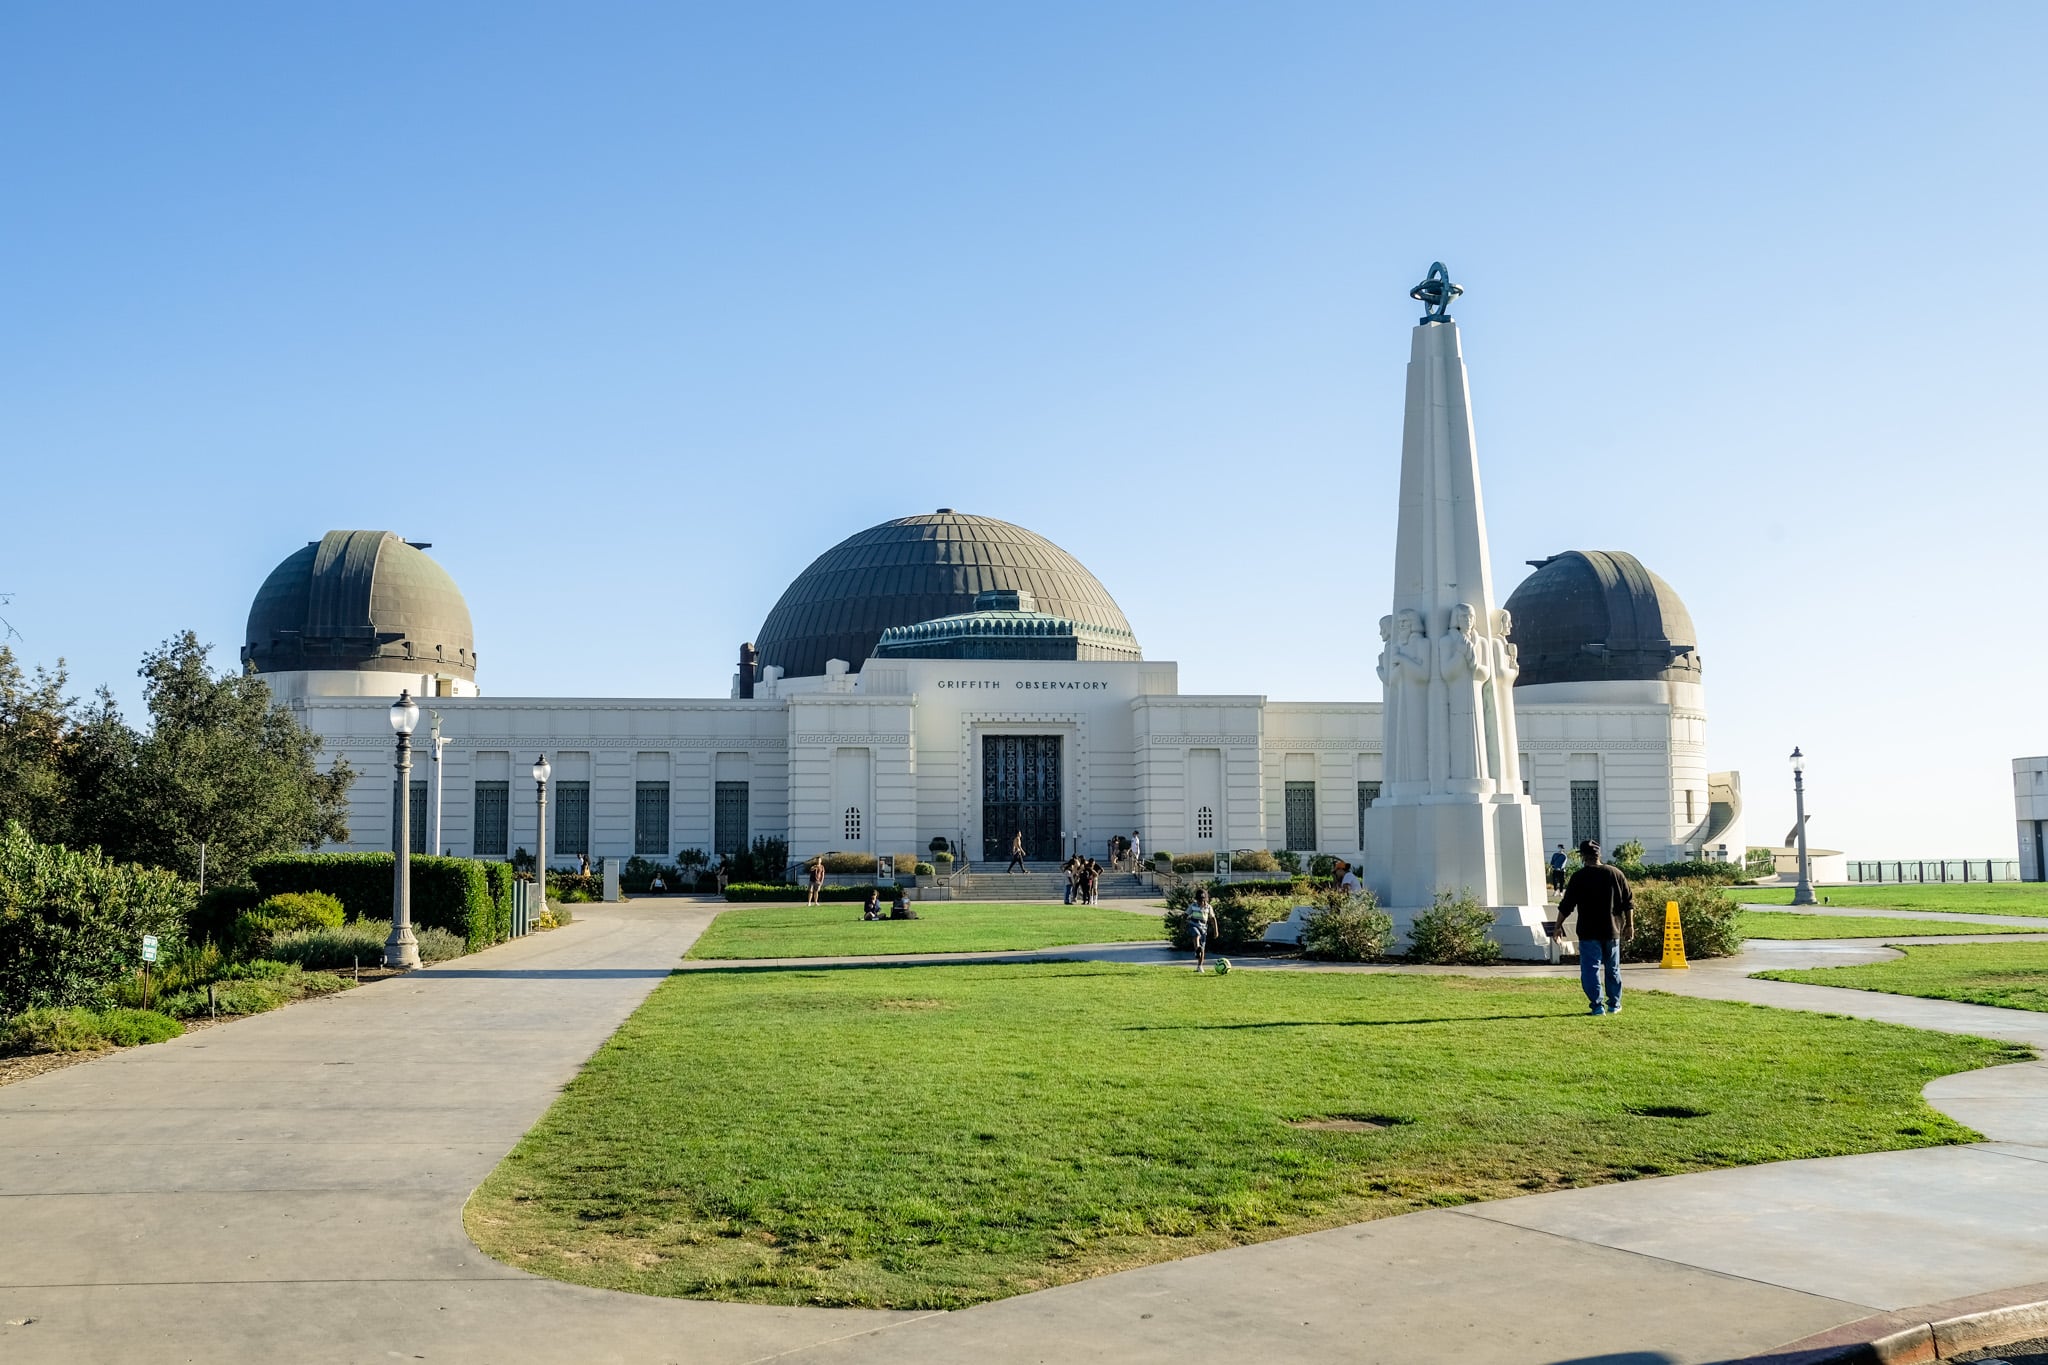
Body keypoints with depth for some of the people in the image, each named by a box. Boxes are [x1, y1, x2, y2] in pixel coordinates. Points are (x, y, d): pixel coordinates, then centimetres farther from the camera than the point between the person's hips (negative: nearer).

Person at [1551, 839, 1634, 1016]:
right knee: (1613, 969, 16)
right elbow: (1629, 902, 6)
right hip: (1612, 930, 4)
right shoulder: (1616, 874, 4)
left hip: (1588, 932, -4)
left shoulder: (1579, 877, -6)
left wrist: (1558, 926, 6)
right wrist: (1629, 925, 14)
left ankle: (1597, 1005, -10)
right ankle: (1614, 1004, 21)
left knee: (1590, 969, -2)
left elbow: (1566, 905, -4)